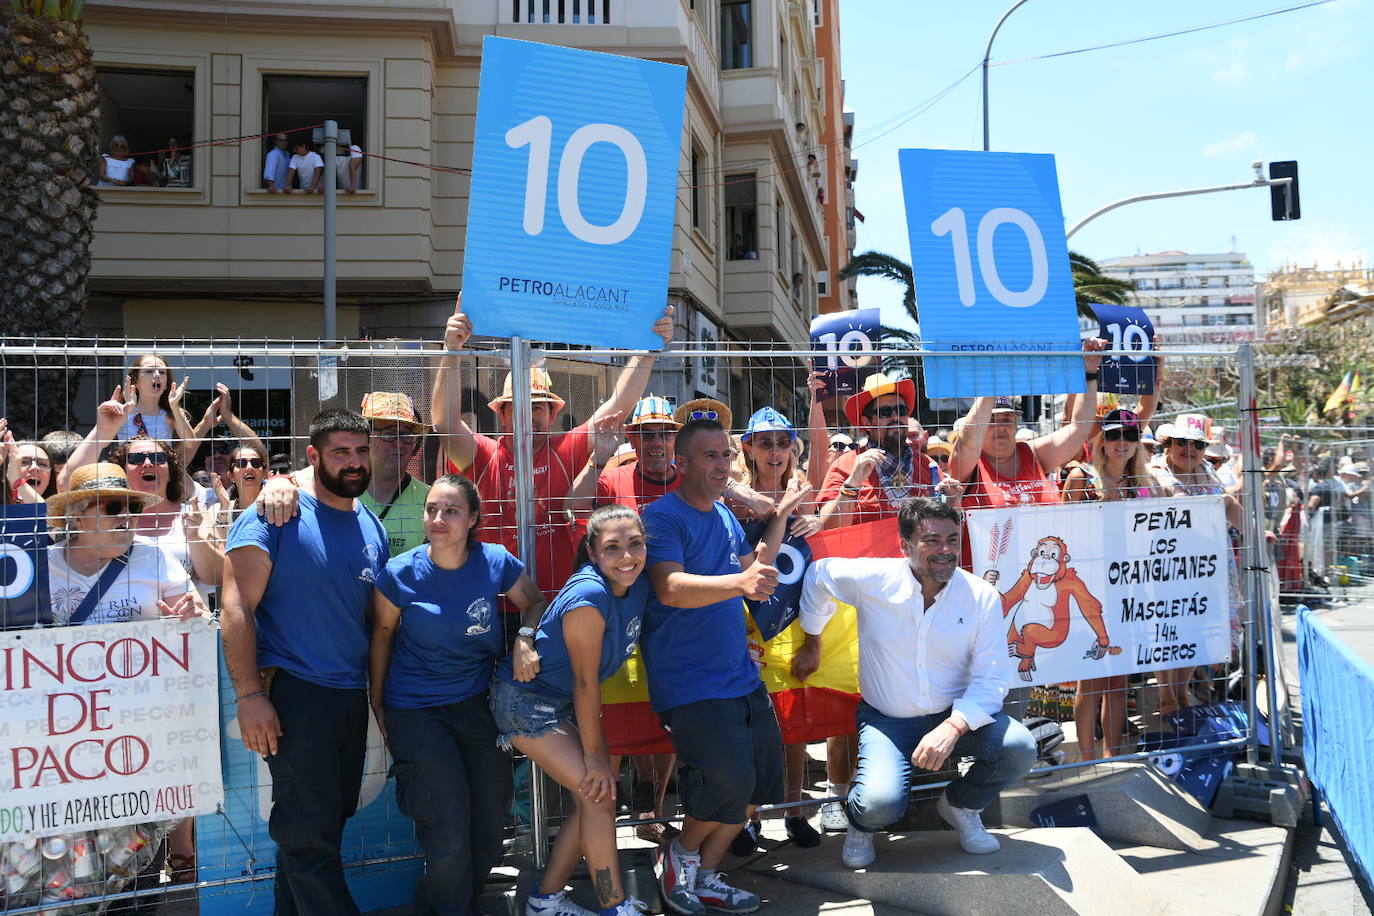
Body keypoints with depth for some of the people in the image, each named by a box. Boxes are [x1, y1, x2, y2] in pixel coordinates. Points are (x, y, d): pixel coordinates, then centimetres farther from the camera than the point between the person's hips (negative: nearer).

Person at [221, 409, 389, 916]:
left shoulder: (371, 527, 11)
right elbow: (236, 607, -14)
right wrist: (250, 696, -20)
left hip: (352, 695, 7)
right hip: (294, 692, -7)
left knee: (329, 819, 15)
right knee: (310, 829, -3)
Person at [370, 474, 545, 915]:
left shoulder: (496, 563, -10)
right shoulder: (399, 573, -15)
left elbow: (535, 604, 6)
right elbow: (383, 633, 0)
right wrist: (377, 702, 5)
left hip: (478, 703, 3)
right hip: (417, 710, -3)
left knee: (490, 821, 11)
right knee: (449, 829, -6)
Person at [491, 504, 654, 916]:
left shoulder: (638, 587, -7)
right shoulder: (589, 596, -30)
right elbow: (585, 681, -24)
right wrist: (594, 755, -17)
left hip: (566, 702, 9)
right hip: (525, 699, -8)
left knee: (594, 797, 8)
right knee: (598, 792, -11)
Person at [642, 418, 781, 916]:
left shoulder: (725, 515, 13)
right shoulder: (663, 516, -13)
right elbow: (670, 588, -30)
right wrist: (739, 582, -43)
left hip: (740, 673, 9)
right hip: (690, 682, -8)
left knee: (762, 777, 10)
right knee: (729, 780, -16)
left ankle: (705, 875, 27)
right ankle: (682, 853, 15)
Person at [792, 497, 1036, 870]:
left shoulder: (982, 596, -10)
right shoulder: (872, 579, -14)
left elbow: (991, 679, -11)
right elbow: (819, 574, 6)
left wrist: (953, 727, -28)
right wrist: (812, 644, 13)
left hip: (955, 715, 2)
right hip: (887, 720, -2)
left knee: (1020, 748, -24)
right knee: (880, 804, -28)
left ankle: (961, 805, 10)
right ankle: (862, 824, 14)